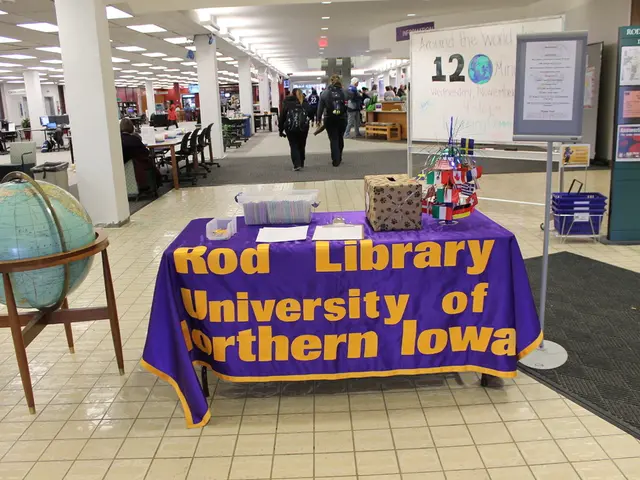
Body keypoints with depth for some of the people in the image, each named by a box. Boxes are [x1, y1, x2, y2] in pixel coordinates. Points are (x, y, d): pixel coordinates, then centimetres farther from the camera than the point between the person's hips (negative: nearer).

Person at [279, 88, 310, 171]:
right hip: (303, 127, 2)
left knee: (294, 146, 4)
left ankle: (297, 165, -10)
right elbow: (310, 114, 5)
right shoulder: (304, 103, 13)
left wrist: (281, 130, 7)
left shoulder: (287, 103, 6)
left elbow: (282, 116, 3)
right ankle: (301, 164, 24)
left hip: (291, 128, -2)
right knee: (301, 146, 16)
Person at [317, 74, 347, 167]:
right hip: (342, 119, 2)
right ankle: (339, 158, 30)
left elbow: (320, 108, -2)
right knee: (340, 138, 18)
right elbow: (347, 107, 1)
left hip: (330, 120, -1)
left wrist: (318, 119, 5)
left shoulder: (325, 93, -2)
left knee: (333, 139, 3)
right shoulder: (343, 92, 0)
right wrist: (346, 117, 9)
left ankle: (335, 160, -1)